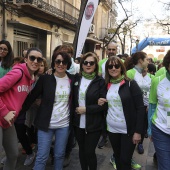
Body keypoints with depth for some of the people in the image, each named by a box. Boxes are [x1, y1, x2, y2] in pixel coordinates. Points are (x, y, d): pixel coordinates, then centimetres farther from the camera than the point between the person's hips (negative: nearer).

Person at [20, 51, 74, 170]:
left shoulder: (72, 79, 1)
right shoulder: (45, 78, -6)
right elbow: (32, 96, -5)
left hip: (64, 124, 2)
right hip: (46, 123, -2)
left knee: (60, 154, 15)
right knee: (42, 156, 4)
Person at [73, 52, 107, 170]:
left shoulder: (100, 81, -9)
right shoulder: (76, 78, 1)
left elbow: (104, 104, -12)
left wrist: (86, 109, -17)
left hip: (94, 125, -3)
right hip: (78, 123, 4)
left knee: (89, 152, 2)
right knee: (82, 150, 17)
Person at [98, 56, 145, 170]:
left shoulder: (131, 84, -10)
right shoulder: (107, 85, 6)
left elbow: (140, 108, -12)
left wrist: (138, 131, -15)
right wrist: (101, 103, -4)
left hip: (128, 130, -5)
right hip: (112, 129, 5)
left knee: (125, 161, 2)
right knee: (117, 158, 18)